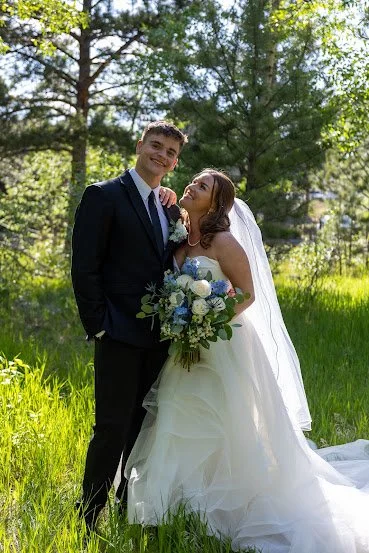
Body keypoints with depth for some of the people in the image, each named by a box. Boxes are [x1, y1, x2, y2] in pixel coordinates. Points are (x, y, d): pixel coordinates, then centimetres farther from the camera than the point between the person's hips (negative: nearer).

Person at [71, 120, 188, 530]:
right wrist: (98, 325, -13)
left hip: (160, 337, 7)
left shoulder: (170, 207, 14)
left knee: (146, 427, 14)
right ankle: (89, 518, 10)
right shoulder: (104, 196, -6)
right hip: (120, 335, -6)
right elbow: (84, 267, -10)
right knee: (112, 428, -4)